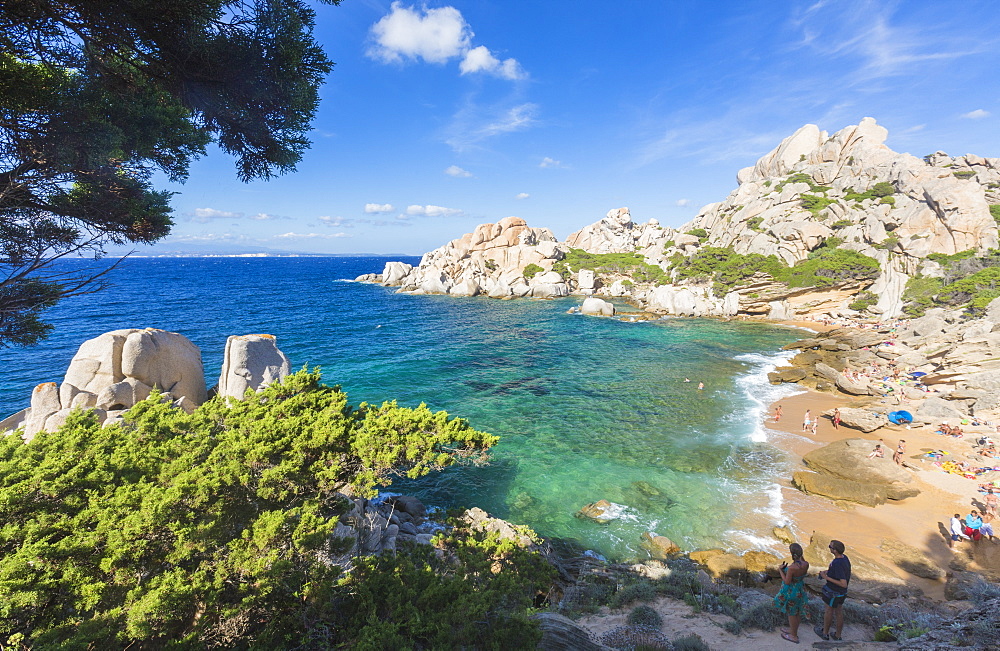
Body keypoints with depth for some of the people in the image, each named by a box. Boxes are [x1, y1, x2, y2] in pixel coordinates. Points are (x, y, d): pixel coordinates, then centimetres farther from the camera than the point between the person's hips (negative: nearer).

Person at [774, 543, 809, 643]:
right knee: (798, 612, 25)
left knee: (791, 614, 15)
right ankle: (793, 630, 47)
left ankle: (794, 636, 33)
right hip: (800, 591, 7)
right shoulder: (806, 564, -16)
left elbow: (787, 582, -25)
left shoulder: (791, 568, -37)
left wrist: (780, 570, -14)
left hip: (791, 592, -7)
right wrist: (801, 556, 3)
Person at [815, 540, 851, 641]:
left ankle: (825, 632, 34)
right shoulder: (844, 557, -9)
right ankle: (838, 635, 37)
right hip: (842, 592, 7)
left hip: (833, 592, -7)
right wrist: (828, 571, 3)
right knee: (839, 612, 21)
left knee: (829, 611, 14)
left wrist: (827, 578, -25)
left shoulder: (837, 564, -36)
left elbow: (844, 584, -32)